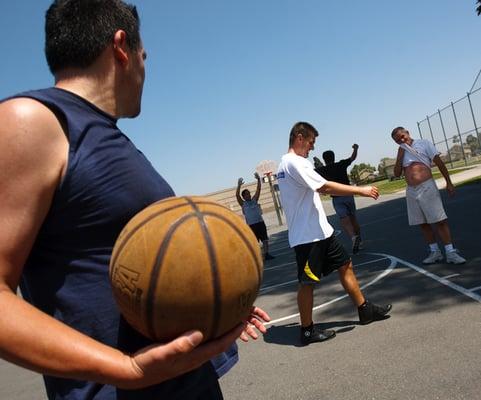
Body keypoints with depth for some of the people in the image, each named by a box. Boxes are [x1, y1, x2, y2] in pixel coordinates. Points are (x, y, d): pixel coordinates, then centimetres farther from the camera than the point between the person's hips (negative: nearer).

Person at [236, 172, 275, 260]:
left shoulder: (254, 200, 10)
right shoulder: (243, 204, 2)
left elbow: (258, 189, 2)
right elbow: (237, 195, -13)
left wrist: (258, 179, -10)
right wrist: (239, 185, -26)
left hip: (260, 222, 3)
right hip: (252, 225, -3)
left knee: (265, 240, 4)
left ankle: (266, 254, 13)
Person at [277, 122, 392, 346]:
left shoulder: (286, 163, 16)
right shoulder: (295, 162, -17)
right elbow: (325, 187, -23)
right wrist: (361, 190, -16)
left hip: (319, 231, 10)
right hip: (308, 235, -10)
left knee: (345, 265, 14)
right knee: (308, 282, 0)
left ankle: (365, 310, 25)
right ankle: (307, 330, 12)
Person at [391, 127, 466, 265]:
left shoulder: (423, 143, 2)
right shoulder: (401, 152, 14)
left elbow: (439, 162, 0)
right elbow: (397, 174, 6)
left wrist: (448, 182, -4)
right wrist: (400, 155, -3)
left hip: (427, 187, -5)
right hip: (411, 191, 5)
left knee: (440, 221, -5)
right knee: (423, 224, 8)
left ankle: (450, 252, 0)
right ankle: (434, 252, 19)